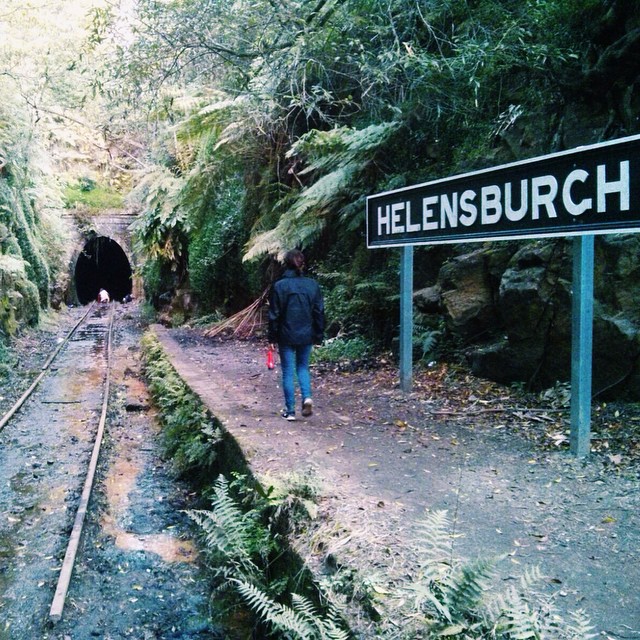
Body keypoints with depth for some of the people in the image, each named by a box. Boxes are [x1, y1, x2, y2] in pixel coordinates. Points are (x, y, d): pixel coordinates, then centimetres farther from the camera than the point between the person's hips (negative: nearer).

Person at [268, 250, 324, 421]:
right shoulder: (312, 285, -1)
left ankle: (290, 410, 9)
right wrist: (318, 336, 10)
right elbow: (319, 312, 2)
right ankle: (307, 397, -5)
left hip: (286, 336, -2)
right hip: (306, 336, 3)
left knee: (288, 372, 7)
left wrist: (272, 338, 2)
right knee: (303, 367, 19)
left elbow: (274, 315, -6)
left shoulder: (280, 286, -9)